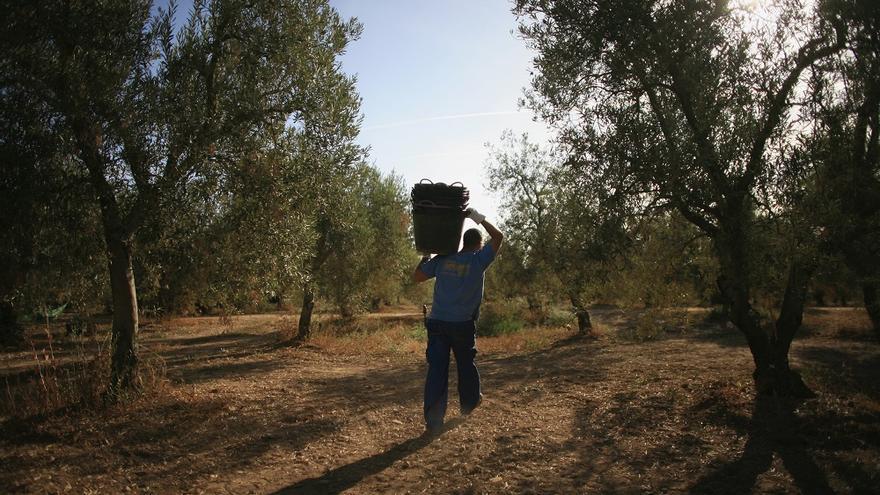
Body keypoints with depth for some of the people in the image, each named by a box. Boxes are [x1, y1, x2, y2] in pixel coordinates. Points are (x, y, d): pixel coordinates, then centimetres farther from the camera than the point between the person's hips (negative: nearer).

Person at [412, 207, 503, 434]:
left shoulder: (442, 258, 2)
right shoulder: (478, 260, -6)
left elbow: (417, 276, 7)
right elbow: (498, 237, 3)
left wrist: (426, 256, 19)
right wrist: (479, 218, 8)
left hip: (437, 323, 2)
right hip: (462, 325, -2)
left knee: (437, 369, -1)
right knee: (466, 364, 20)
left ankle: (433, 421, -4)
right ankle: (469, 402, 41)